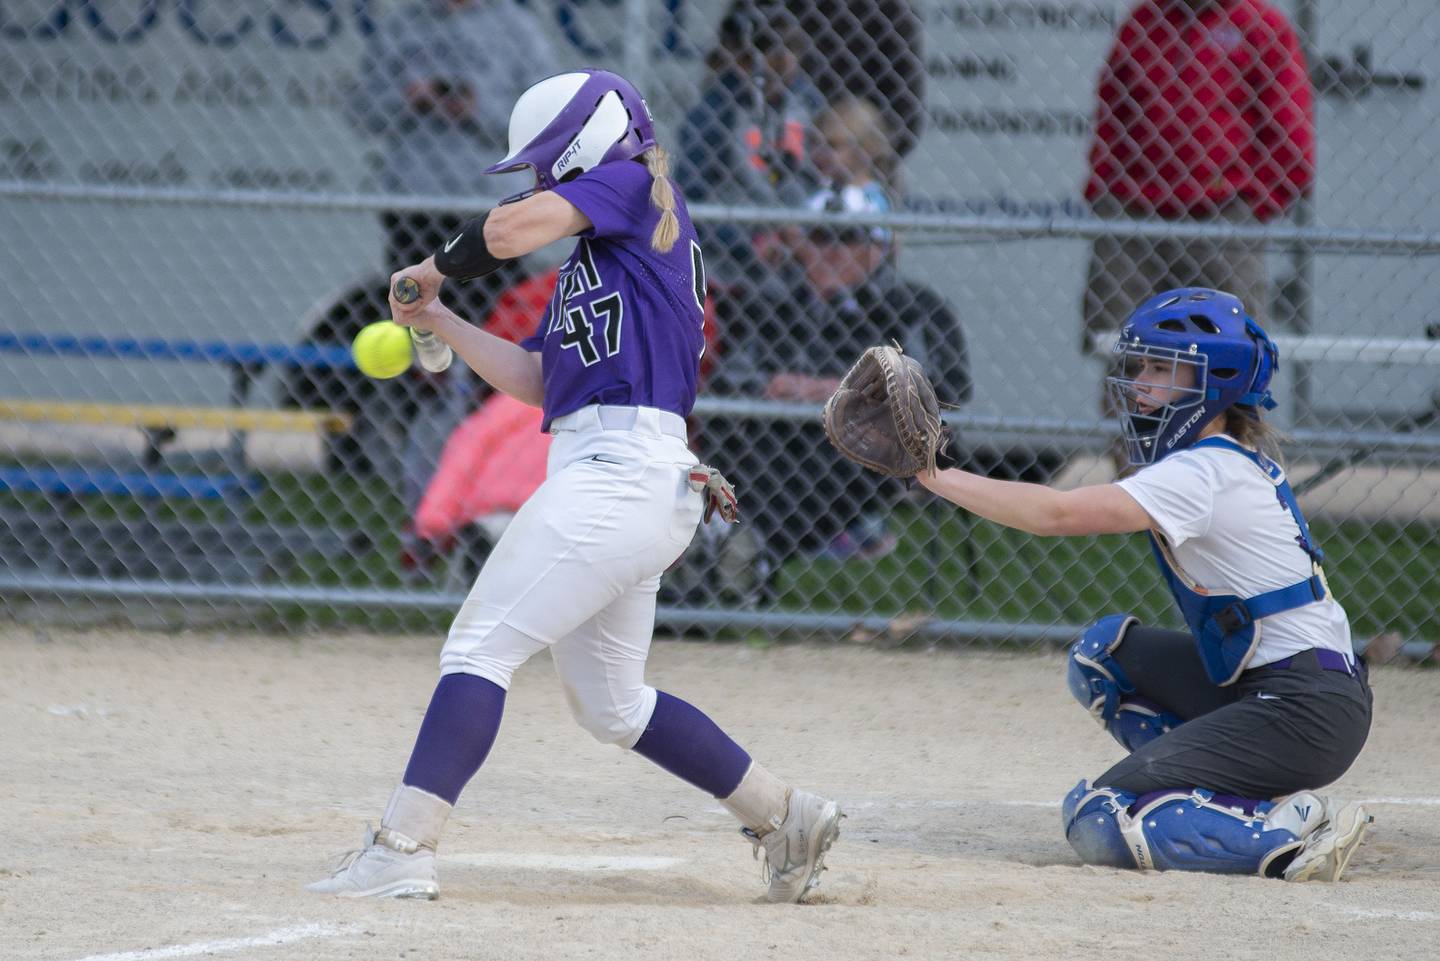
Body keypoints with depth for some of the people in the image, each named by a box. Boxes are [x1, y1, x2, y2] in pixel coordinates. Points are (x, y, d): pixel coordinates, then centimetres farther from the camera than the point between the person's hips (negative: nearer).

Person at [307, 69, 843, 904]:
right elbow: (536, 380, 24)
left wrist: (438, 265, 4)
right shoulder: (594, 257, 24)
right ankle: (787, 818, 23)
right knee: (611, 704, 17)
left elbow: (510, 230, -16)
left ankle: (403, 850, -20)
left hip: (620, 468, -10)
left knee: (482, 645, -14)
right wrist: (439, 320, 19)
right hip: (632, 486, 10)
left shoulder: (636, 186, -2)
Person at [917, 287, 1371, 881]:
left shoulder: (1202, 473, -15)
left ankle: (1292, 830, -14)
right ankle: (1239, 808, 11)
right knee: (1103, 652, 24)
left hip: (1304, 710, -10)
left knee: (1097, 822, -14)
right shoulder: (1240, 462, 15)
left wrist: (939, 477, -16)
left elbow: (1057, 515, -22)